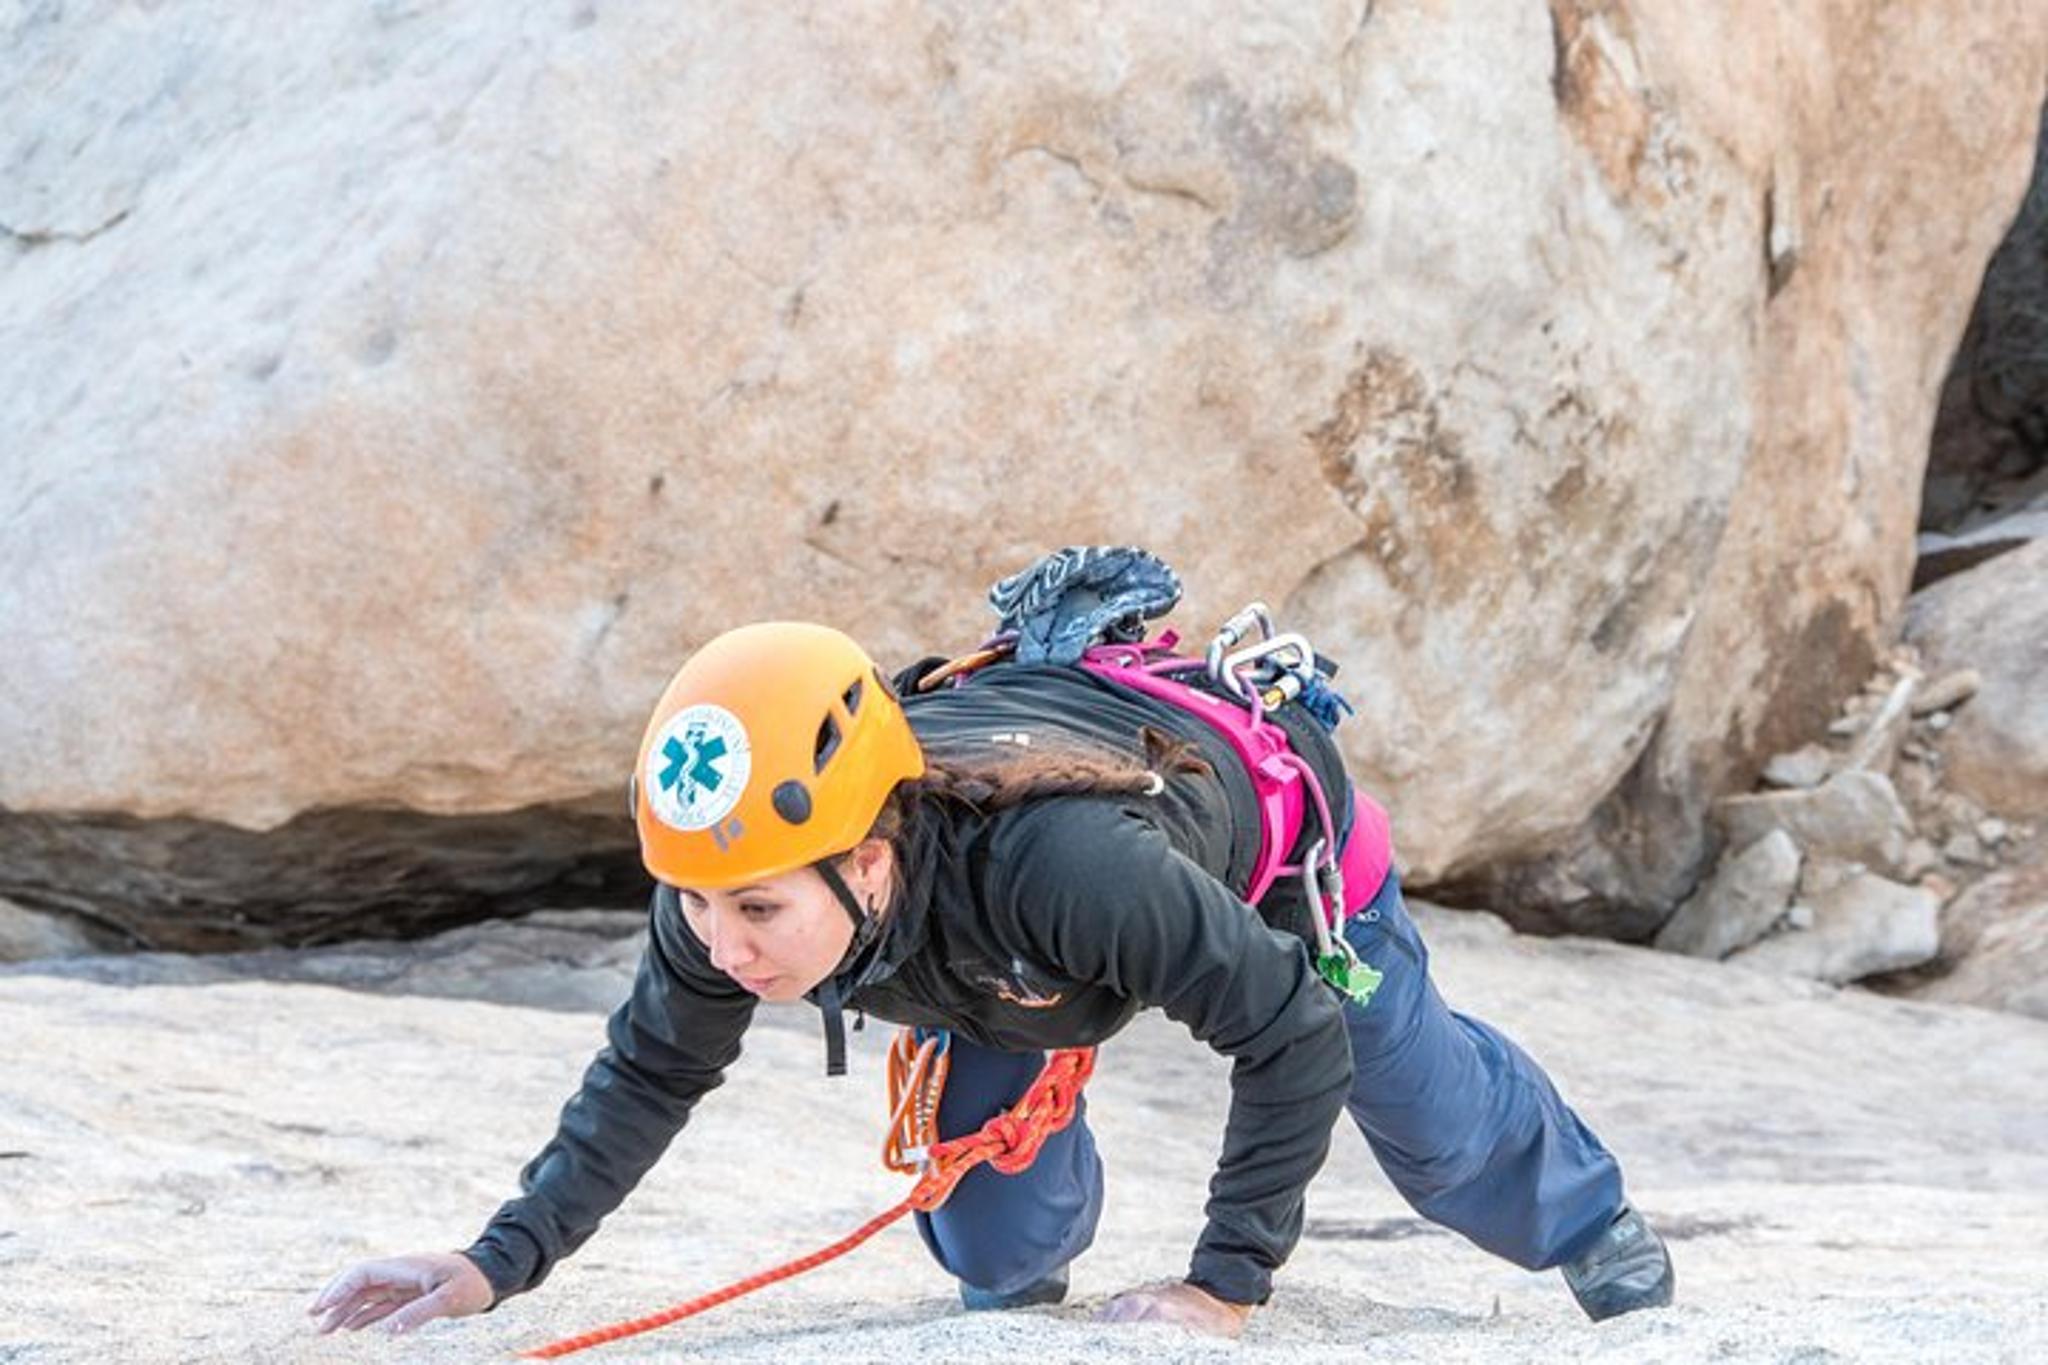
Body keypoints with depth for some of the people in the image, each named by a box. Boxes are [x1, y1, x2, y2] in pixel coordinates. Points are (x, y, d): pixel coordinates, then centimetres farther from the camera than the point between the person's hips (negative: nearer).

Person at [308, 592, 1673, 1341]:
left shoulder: (1060, 863, -53)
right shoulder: (735, 883, -36)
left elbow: (1297, 1038, -41)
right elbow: (651, 1076, -17)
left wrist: (1226, 1288, -39)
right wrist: (501, 1263, -27)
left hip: (1269, 822, -4)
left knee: (1434, 1127, 19)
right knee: (997, 1257, 2)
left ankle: (1593, 1223, 52)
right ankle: (1031, 1265, 39)